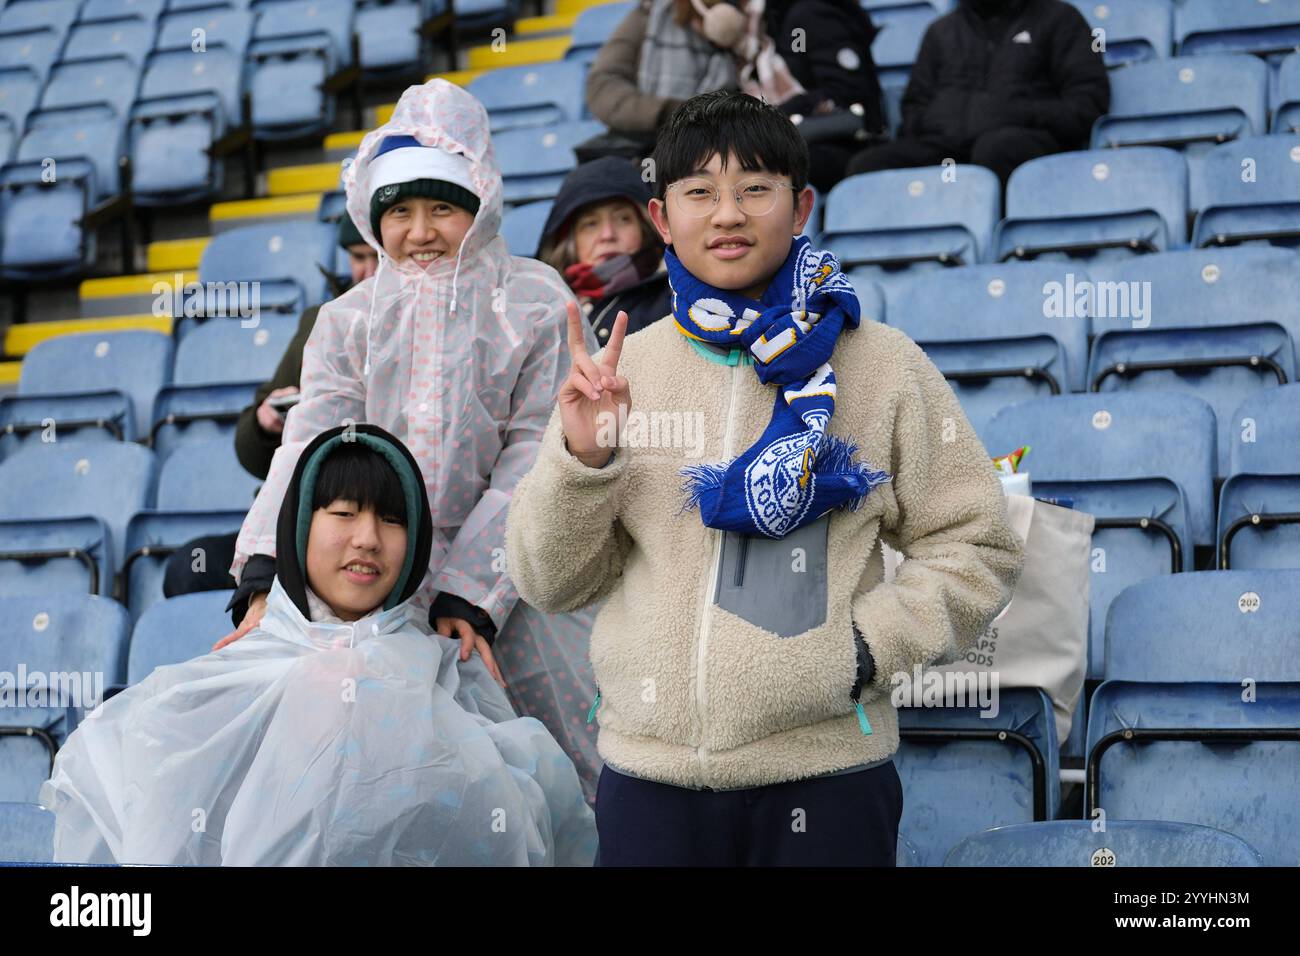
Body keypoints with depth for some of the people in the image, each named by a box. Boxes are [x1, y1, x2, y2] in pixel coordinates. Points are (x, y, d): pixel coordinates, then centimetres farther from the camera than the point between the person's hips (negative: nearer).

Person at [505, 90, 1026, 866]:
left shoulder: (882, 365, 1)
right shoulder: (620, 371, 5)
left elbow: (977, 549, 4)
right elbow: (552, 582, 6)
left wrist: (866, 647, -9)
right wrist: (580, 460, -10)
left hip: (825, 775, -1)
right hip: (647, 774, 2)